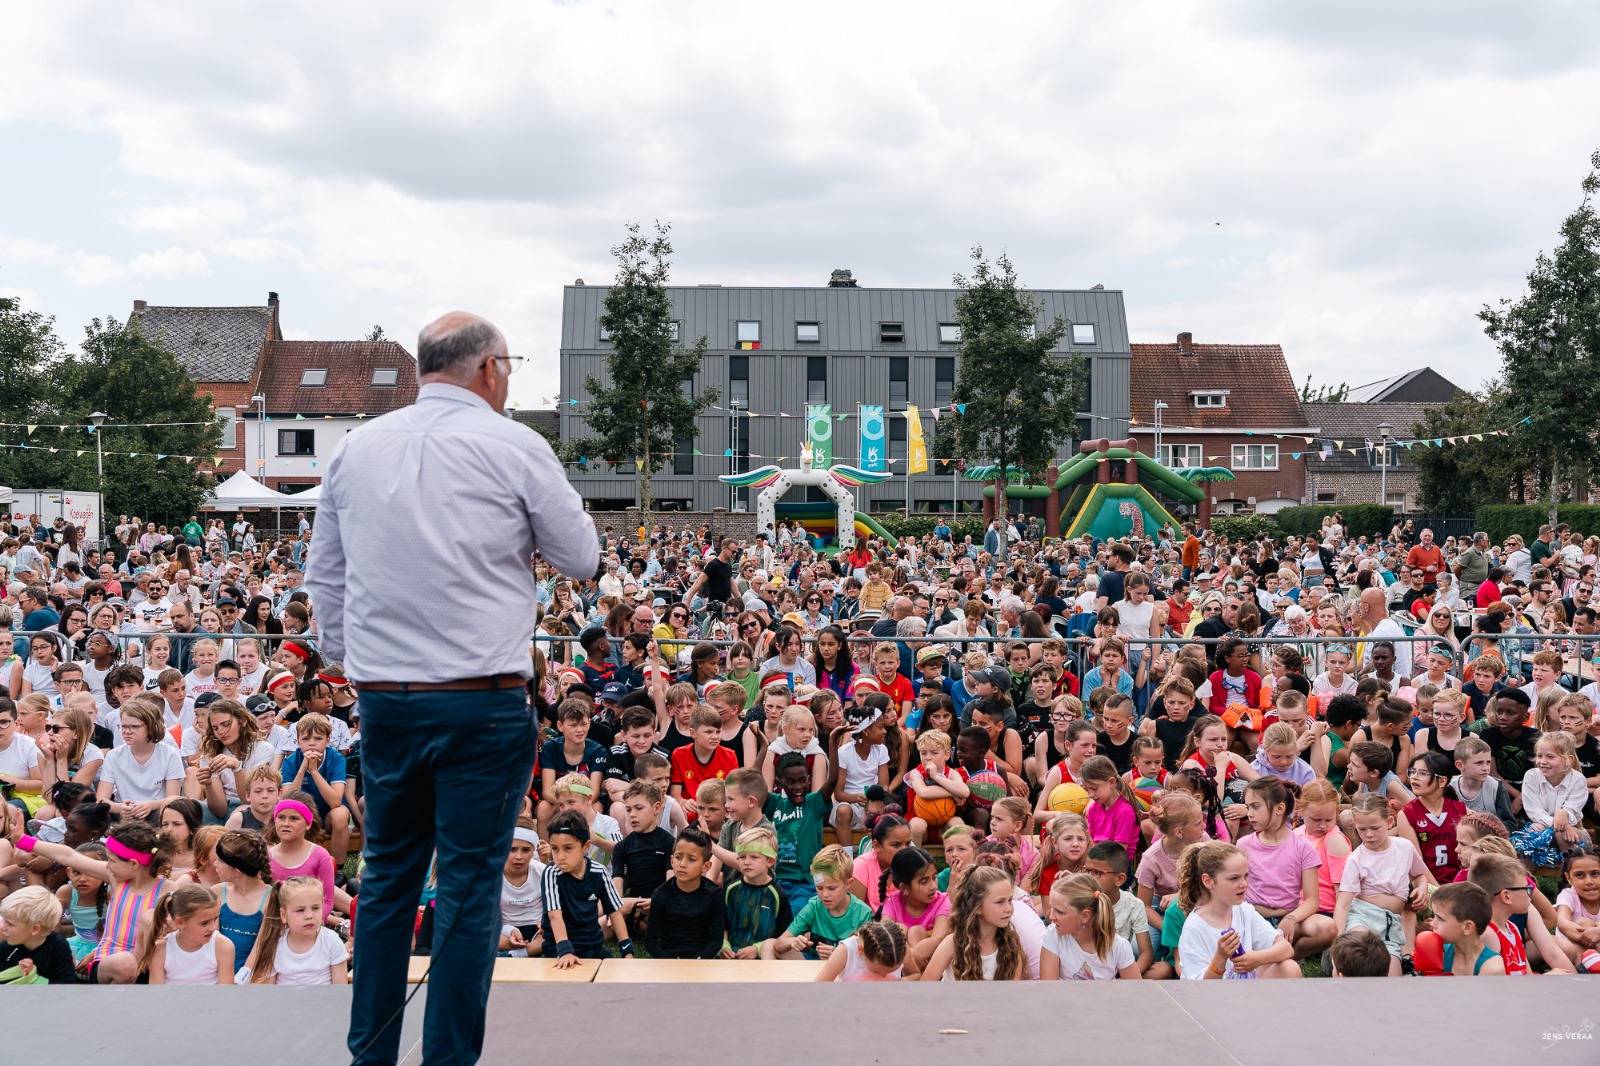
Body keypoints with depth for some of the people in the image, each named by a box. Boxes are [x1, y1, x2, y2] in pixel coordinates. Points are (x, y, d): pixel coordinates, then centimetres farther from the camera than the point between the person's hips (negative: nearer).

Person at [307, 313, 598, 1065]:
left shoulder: (355, 448, 9)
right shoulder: (512, 447, -4)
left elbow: (323, 577, 15)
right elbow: (582, 559, 4)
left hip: (381, 699, 5)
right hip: (481, 702, -5)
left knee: (387, 876, 15)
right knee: (470, 885, 2)